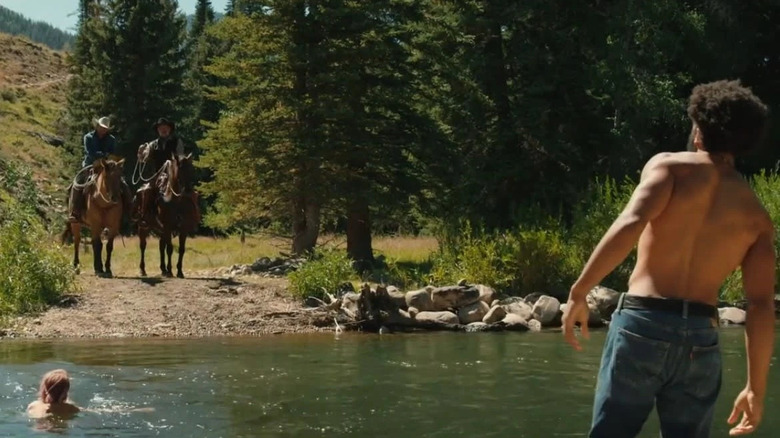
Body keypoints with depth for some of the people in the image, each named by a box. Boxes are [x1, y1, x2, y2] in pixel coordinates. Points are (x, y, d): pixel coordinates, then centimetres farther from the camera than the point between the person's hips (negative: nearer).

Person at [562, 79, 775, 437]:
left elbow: (630, 224, -15)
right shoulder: (757, 216, 13)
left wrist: (578, 292, -13)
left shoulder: (670, 166, 4)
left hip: (643, 324, -3)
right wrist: (756, 388, 10)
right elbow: (761, 307, 6)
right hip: (701, 341, 3)